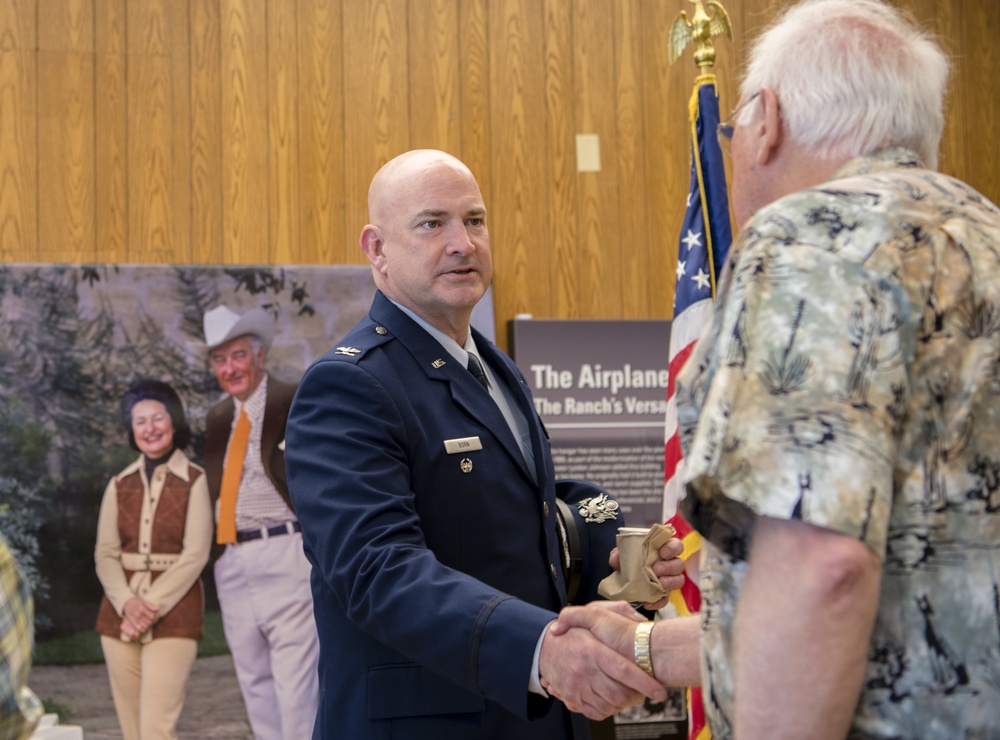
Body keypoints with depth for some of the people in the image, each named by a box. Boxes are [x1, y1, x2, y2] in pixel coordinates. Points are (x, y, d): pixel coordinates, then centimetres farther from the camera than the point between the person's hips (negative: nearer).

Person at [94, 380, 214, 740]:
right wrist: (127, 602, -12)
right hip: (120, 613, 4)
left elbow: (195, 554, -7)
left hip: (173, 613, -4)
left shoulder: (195, 481, -1)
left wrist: (153, 605, -14)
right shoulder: (119, 485, 12)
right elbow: (105, 553, 6)